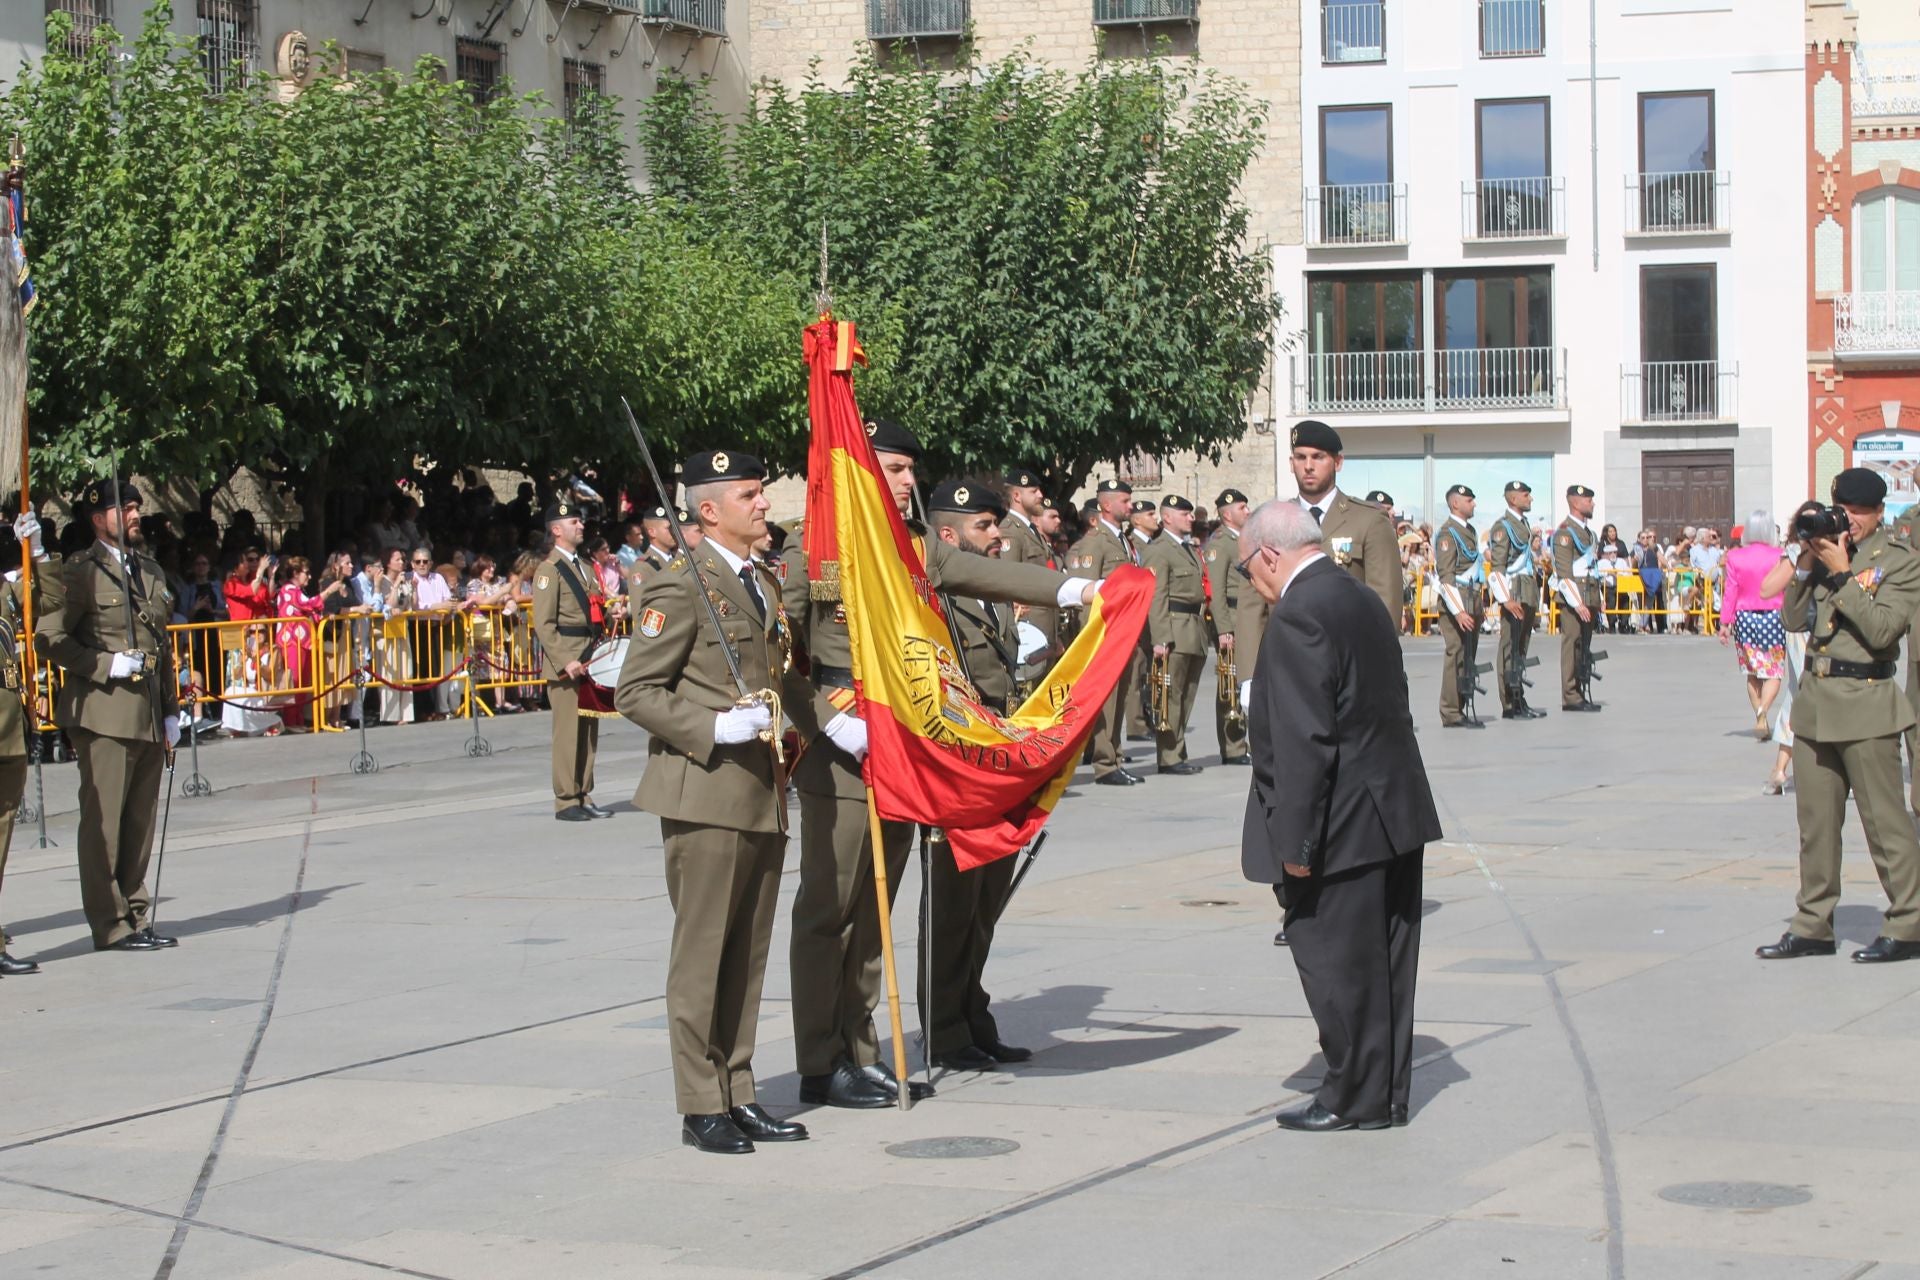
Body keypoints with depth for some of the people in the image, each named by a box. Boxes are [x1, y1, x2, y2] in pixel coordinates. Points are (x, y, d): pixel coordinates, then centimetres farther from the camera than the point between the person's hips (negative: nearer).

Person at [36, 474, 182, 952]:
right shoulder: (80, 572, -4)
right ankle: (110, 924, 1)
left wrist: (171, 710, 19)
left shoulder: (150, 570, 18)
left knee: (141, 822, 9)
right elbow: (50, 635, -10)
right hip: (105, 714, -7)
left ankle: (135, 917, 16)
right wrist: (106, 666, -15)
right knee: (103, 821, -3)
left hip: (149, 715, 7)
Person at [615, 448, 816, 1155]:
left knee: (748, 953, 12)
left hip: (763, 795, 8)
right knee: (702, 951, -1)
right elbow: (635, 692, -12)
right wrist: (717, 729, -21)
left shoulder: (765, 584, 16)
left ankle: (739, 1095, 20)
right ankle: (701, 1106, 7)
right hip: (704, 793, -8)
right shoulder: (680, 587, -10)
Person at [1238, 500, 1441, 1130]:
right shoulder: (1361, 599, 13)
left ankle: (1356, 1098, 9)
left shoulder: (1297, 616, -17)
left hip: (1344, 824, -10)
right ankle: (1386, 1091, 23)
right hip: (1395, 815, 10)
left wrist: (1295, 841, -19)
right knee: (1380, 958, 15)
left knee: (1336, 960, 1)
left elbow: (1303, 741, -22)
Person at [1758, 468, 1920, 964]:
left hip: (1866, 706, -6)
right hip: (1815, 700, 6)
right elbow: (1794, 619, 8)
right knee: (1815, 820, 10)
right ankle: (1813, 926, 16)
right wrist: (1806, 564, -4)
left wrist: (1842, 574, -16)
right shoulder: (1828, 553, 12)